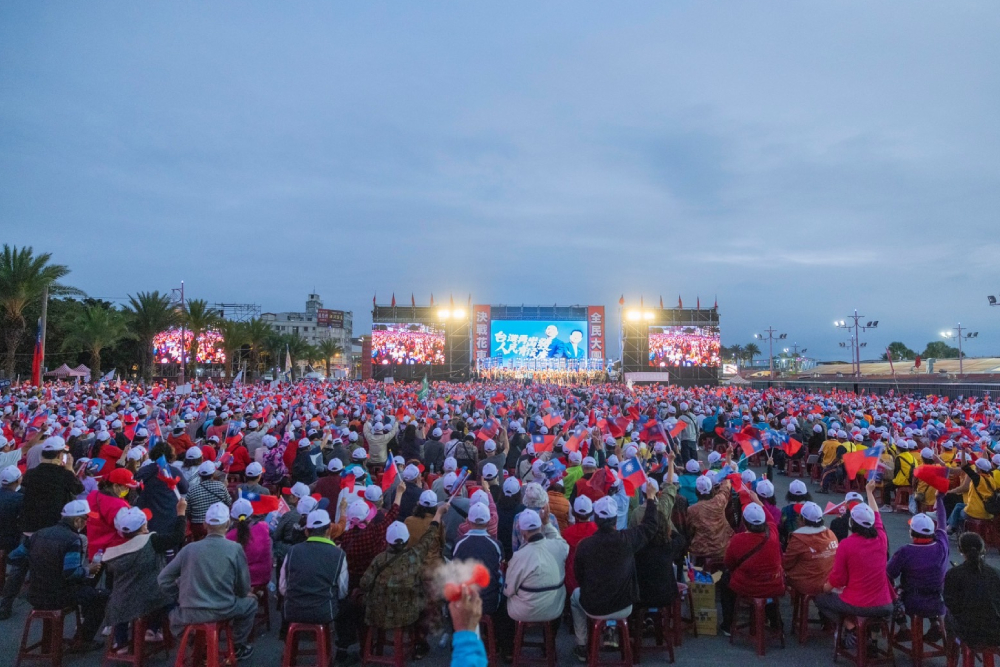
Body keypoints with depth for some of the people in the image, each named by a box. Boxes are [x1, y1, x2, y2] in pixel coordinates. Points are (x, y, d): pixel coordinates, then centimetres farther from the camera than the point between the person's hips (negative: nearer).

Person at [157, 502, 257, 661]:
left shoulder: (190, 548, -2)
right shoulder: (235, 548, -8)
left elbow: (163, 579, 3)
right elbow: (243, 588, -1)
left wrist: (182, 598, 17)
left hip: (189, 614, 2)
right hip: (223, 611, -2)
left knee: (175, 612, 36)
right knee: (250, 602, 27)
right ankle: (239, 646, 31)